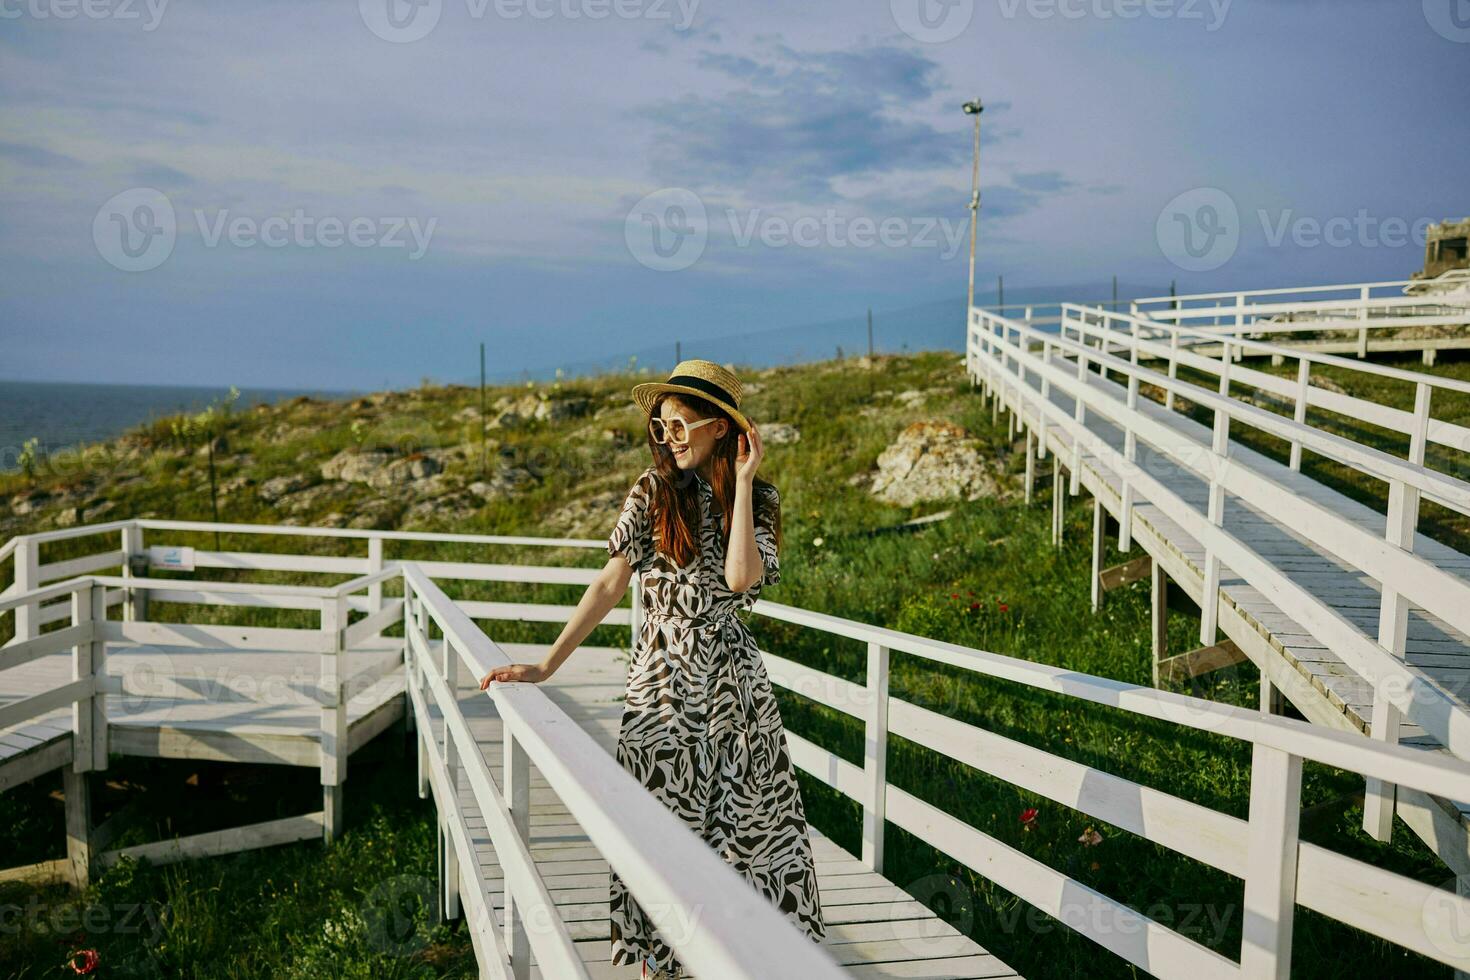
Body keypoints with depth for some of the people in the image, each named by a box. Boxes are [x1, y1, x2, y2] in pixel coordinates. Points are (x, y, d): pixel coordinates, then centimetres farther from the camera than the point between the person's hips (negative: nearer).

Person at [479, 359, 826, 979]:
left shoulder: (760, 500, 1)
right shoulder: (652, 491, -3)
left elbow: (741, 577, -18)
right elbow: (610, 584, -5)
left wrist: (742, 484, -15)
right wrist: (546, 666, -10)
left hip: (732, 680, 1)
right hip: (661, 681, -1)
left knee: (751, 820, 7)